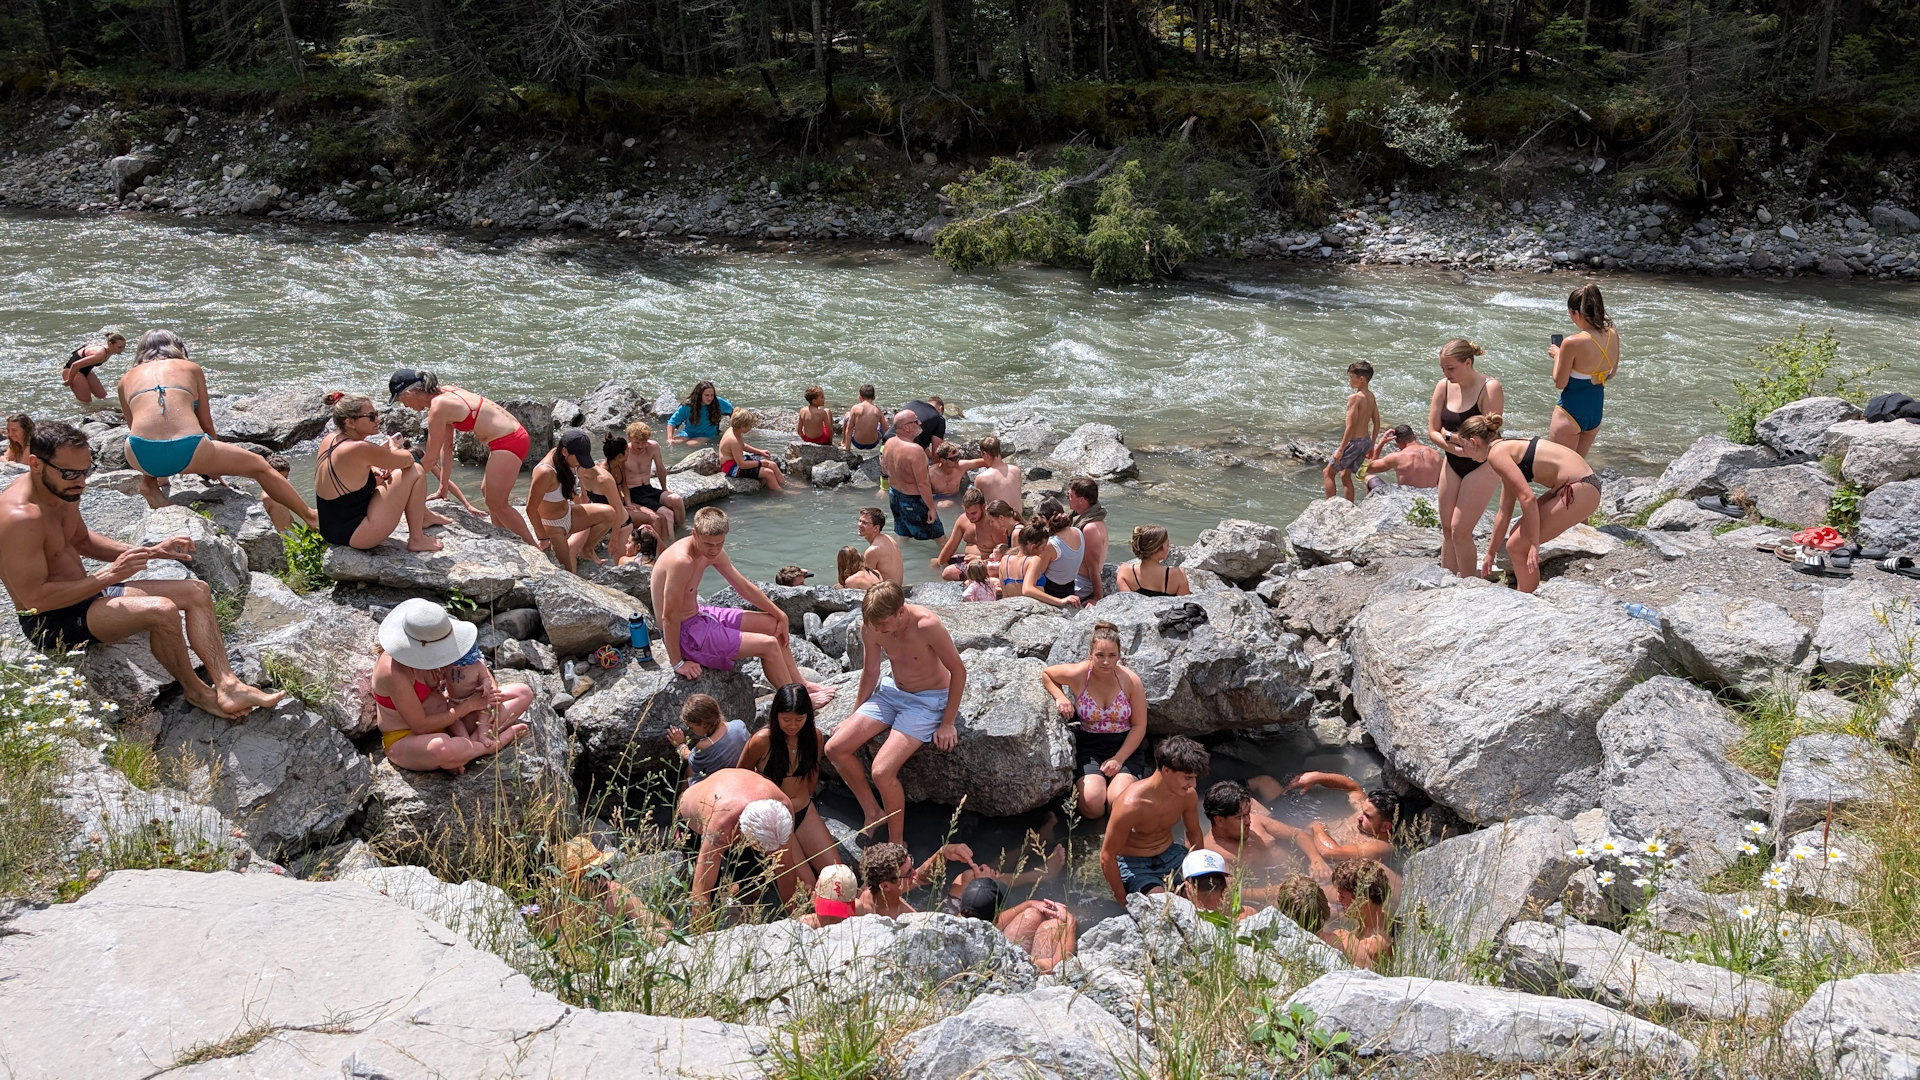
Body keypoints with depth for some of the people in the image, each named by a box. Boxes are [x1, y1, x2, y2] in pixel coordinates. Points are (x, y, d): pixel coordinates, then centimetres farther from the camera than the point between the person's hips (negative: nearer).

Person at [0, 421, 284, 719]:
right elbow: (34, 598, -28)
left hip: (87, 594, 11)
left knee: (197, 591, 4)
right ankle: (195, 691, -5)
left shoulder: (62, 491, 3)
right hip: (51, 623, -11)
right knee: (162, 610, -31)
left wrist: (150, 551, 8)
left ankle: (227, 686, -11)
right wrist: (109, 575, -28)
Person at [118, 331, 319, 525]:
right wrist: (216, 472, 35)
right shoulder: (191, 368, 22)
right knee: (259, 466, 20)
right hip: (188, 450, -2)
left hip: (140, 457, 2)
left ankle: (149, 483, 20)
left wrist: (153, 472, 47)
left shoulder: (126, 379, 25)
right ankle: (310, 518, 22)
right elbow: (206, 426, 22)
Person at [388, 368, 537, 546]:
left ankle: (535, 549, 12)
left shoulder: (438, 408, -17)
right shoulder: (444, 392, 10)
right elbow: (446, 447, 15)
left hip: (508, 443, -10)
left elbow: (430, 458, -8)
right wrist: (444, 486, 18)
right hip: (516, 436, 10)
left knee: (497, 503, 4)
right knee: (487, 492, 24)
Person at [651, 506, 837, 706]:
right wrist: (678, 663, -21)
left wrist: (780, 615, 11)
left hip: (699, 614, 10)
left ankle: (801, 685, 24)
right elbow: (669, 617, -28)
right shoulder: (681, 561, -32)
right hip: (685, 634, -10)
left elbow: (744, 586, 9)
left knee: (771, 623, 12)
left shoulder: (713, 551, -3)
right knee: (768, 645, -10)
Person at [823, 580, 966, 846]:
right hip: (892, 692, 7)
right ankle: (873, 812, 14)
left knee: (882, 771, -22)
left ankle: (897, 844, 0)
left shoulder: (926, 625, -29)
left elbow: (958, 671, -18)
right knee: (835, 748, -5)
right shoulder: (870, 627, -12)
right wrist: (854, 717, 12)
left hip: (928, 701, -7)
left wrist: (947, 723, -15)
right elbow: (870, 673, 6)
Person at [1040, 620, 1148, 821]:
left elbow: (1139, 726, -4)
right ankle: (1080, 786, 12)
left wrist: (1118, 759, -14)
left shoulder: (1130, 680, -11)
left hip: (1126, 746, 0)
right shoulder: (1077, 674, -13)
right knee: (1093, 807, -23)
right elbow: (1044, 673, 7)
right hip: (1090, 746, 0)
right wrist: (1060, 697, -11)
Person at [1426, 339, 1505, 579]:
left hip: (1482, 466, -6)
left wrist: (1449, 436, -15)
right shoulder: (1443, 387, -2)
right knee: (1447, 528, 9)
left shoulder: (1490, 387, -19)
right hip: (1453, 464, 6)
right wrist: (1455, 448, -18)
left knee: (1460, 530, -8)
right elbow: (1432, 431, 0)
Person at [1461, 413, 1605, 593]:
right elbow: (1504, 513, 26)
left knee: (1516, 546, -2)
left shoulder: (1496, 454, -9)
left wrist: (1534, 544, -16)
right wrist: (1490, 554, 31)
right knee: (1518, 535, 18)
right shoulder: (1508, 448, 20)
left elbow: (1527, 498, -20)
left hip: (1578, 491, -10)